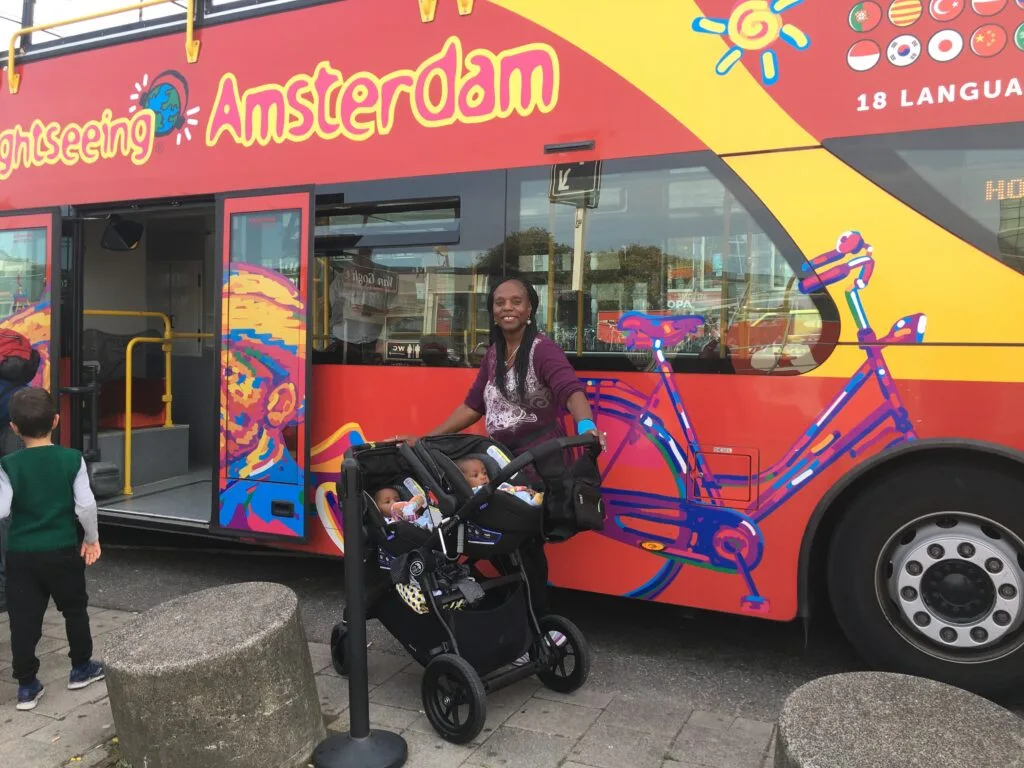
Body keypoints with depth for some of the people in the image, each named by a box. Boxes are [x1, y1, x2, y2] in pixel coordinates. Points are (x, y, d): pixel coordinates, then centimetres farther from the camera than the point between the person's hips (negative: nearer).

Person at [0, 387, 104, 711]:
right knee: (75, 609, 17)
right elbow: (85, 505, -11)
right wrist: (91, 538, 3)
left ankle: (26, 685, 15)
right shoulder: (72, 459, -10)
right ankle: (81, 668, 29)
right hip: (63, 550, 0)